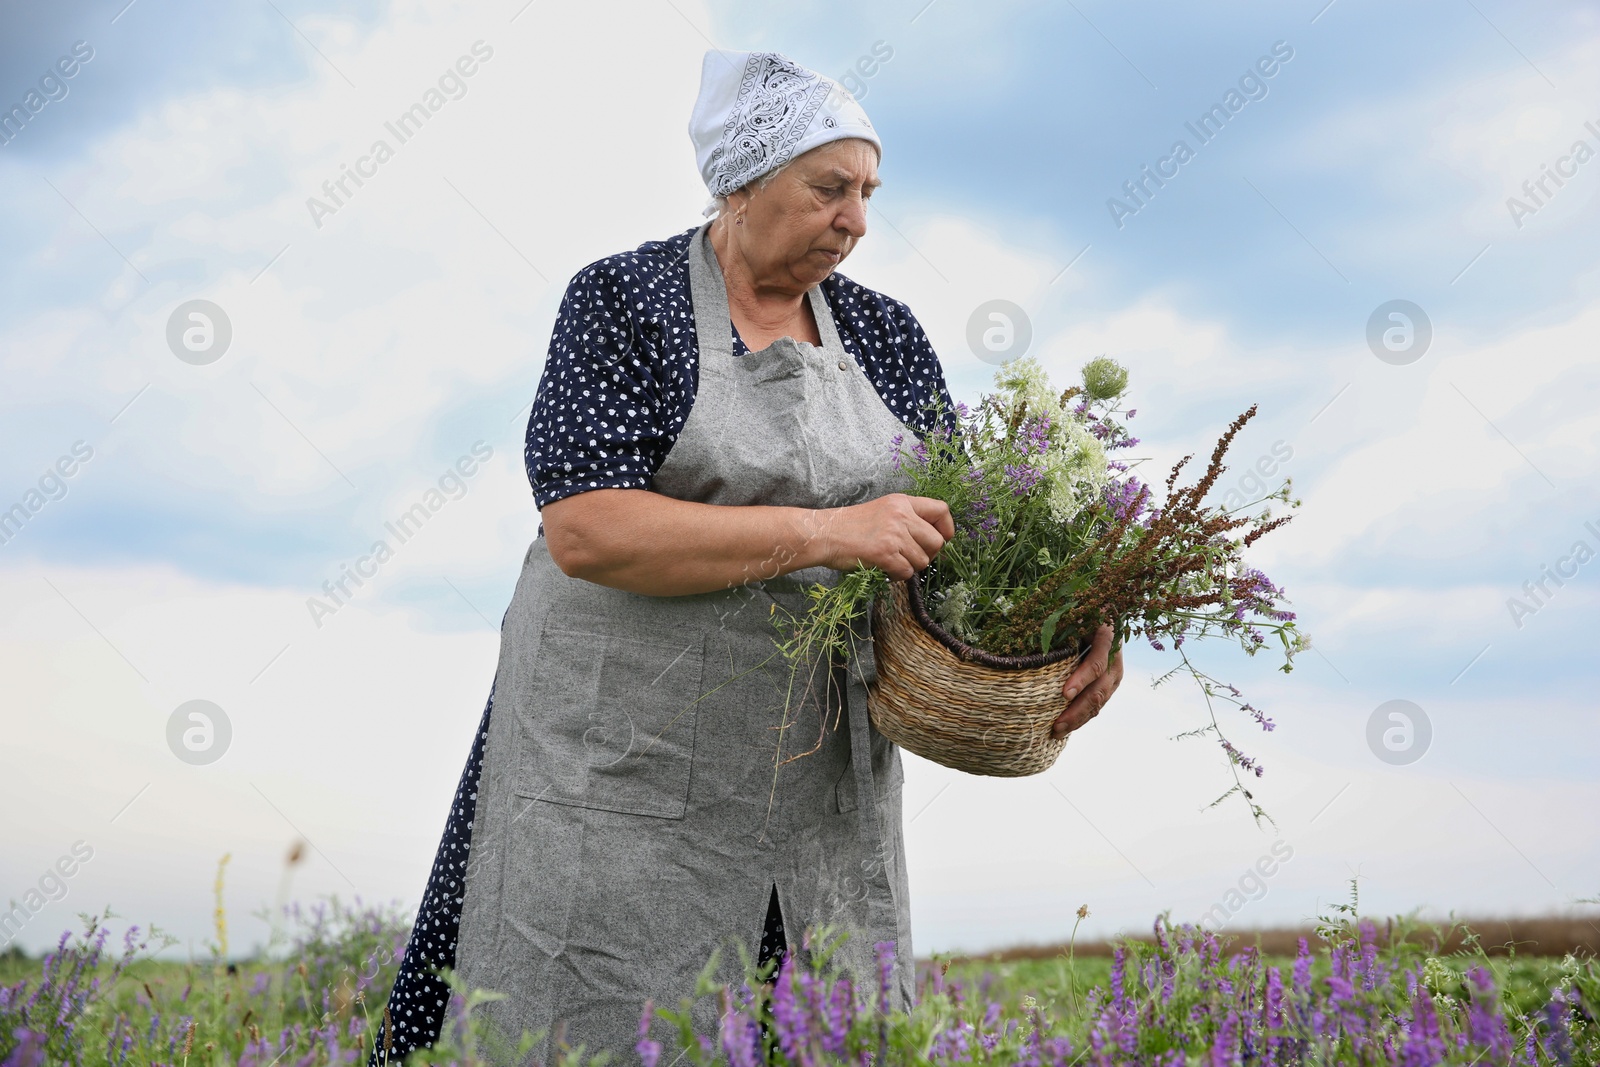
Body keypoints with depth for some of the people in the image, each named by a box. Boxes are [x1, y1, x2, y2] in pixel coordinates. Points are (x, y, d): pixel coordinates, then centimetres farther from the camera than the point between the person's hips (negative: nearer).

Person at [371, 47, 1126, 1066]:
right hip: (627, 771, -4)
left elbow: (952, 527, 11)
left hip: (824, 786, 5)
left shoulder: (885, 335, 9)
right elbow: (585, 530, -18)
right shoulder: (623, 299, -5)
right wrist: (821, 534, -23)